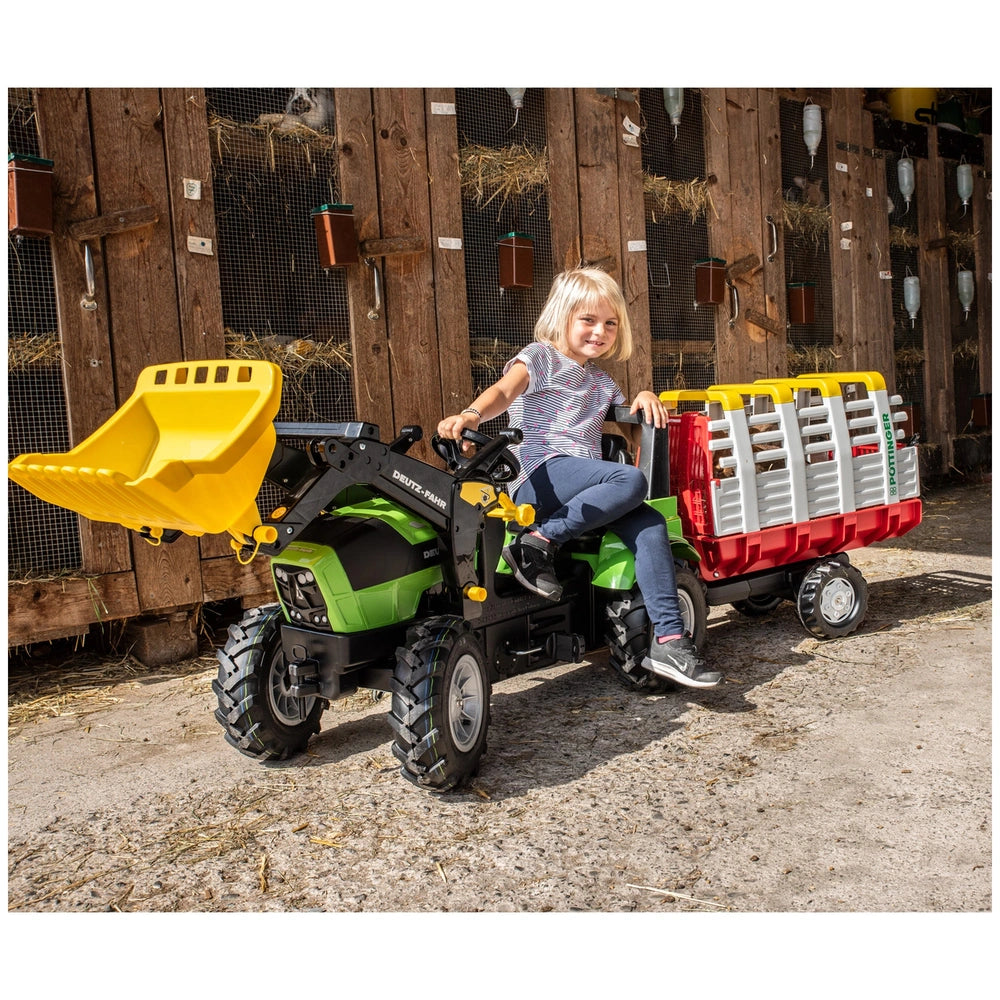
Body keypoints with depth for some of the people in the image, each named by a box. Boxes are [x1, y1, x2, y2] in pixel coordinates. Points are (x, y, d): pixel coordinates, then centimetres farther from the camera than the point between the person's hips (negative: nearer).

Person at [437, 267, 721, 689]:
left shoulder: (601, 381, 29)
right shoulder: (540, 357, 7)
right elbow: (503, 391, -11)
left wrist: (646, 397, 11)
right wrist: (471, 414, -33)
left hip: (586, 487, 6)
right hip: (539, 478, -6)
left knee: (650, 524, -18)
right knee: (631, 480, -29)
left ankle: (668, 640, -19)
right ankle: (538, 543, -22)